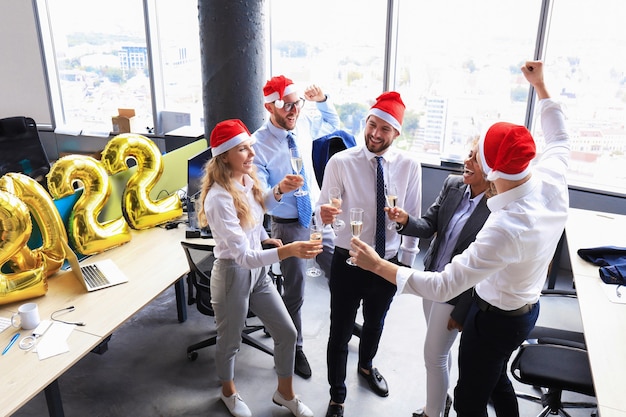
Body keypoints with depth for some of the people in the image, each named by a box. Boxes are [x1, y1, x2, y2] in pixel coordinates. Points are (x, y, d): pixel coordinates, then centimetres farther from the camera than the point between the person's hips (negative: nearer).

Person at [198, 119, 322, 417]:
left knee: (287, 333, 14)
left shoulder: (248, 180, -3)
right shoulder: (218, 198, -28)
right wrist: (288, 250, -46)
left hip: (258, 271, 8)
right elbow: (243, 255, -33)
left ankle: (285, 393, 39)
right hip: (232, 275, -7)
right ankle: (229, 392, 48)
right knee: (230, 341, 17)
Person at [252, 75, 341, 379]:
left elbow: (333, 125, 17)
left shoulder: (304, 125, -4)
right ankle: (294, 349, 37)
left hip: (318, 216, 5)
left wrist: (322, 100, -1)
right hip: (288, 226, -5)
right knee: (294, 291, 11)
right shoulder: (258, 145, -21)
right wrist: (279, 191, -44)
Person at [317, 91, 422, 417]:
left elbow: (413, 217, 0)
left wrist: (408, 261, 5)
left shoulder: (410, 166, -8)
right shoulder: (340, 162, -15)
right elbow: (323, 210, -15)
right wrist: (324, 214, -40)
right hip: (348, 262, -3)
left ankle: (366, 366, 59)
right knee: (340, 332, 10)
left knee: (375, 323, 26)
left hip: (389, 262, 3)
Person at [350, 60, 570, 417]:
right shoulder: (552, 181, -17)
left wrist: (378, 265, -30)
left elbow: (442, 286, -36)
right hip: (527, 308, 9)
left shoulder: (506, 228, -40)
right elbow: (560, 139, 9)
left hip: (496, 318, -8)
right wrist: (541, 85, 16)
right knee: (496, 378, 33)